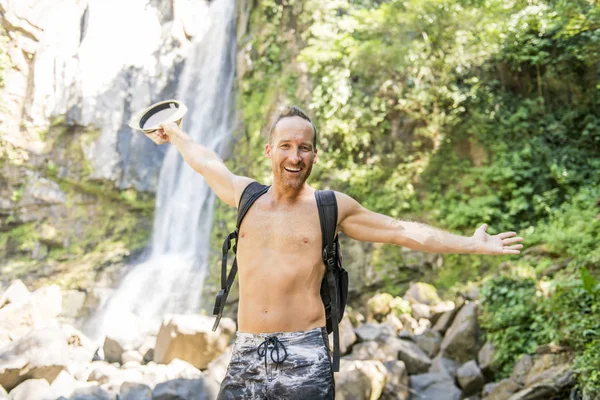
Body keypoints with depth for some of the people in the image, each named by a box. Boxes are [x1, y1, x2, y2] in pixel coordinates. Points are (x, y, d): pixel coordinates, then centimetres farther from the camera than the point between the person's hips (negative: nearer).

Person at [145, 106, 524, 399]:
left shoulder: (330, 207, 2)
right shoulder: (245, 195, 9)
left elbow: (404, 231, 7)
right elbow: (207, 160, 28)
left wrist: (473, 244, 8)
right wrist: (174, 133, 44)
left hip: (304, 357, -2)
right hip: (246, 355, 3)